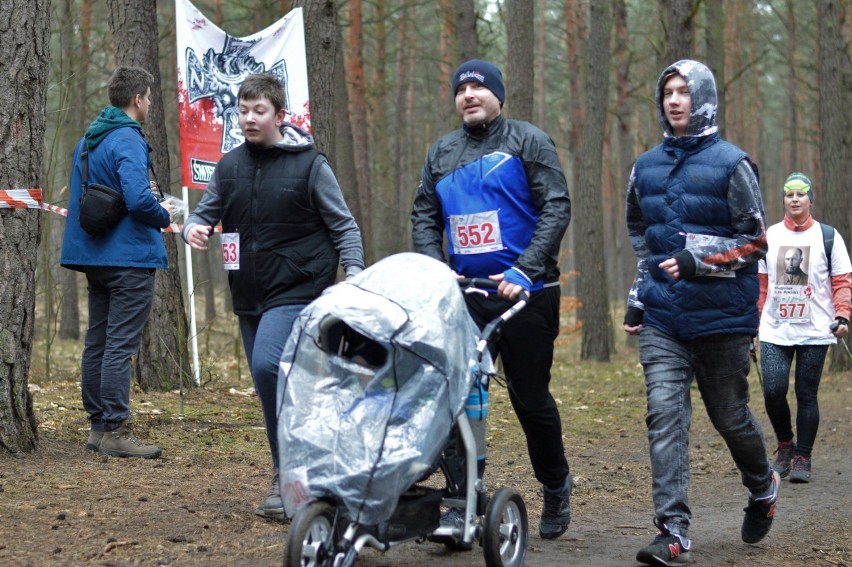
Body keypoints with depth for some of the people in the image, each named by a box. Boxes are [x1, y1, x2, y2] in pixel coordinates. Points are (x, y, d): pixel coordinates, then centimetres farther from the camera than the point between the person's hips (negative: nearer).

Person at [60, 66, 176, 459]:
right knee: (120, 346, -7)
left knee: (97, 343, 12)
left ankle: (98, 426, 18)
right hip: (130, 257, -9)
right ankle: (115, 430, -6)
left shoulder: (88, 140, 14)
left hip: (95, 257, 9)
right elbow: (138, 199, -25)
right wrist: (164, 215, -5)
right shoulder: (127, 140, -15)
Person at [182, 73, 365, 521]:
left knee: (268, 365, -25)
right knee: (271, 384, 8)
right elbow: (205, 212, 16)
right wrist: (194, 228, -8)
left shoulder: (309, 164, -2)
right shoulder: (230, 166, 11)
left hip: (298, 290, -6)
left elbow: (343, 225, 1)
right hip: (249, 296, 6)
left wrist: (354, 272, -11)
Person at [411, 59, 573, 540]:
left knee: (531, 398, 4)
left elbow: (557, 208, -8)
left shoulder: (528, 141, 0)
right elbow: (424, 216, 15)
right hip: (465, 296, 4)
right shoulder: (442, 152, 13)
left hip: (526, 295, -4)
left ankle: (556, 487, 26)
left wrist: (524, 271, -18)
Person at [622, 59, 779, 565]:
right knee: (665, 415, -10)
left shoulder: (731, 164, -5)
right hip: (662, 320, 4)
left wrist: (698, 262, -18)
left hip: (722, 316, -3)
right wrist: (638, 297, 20)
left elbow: (756, 241, -6)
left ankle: (763, 488, 40)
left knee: (730, 416, 10)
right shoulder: (646, 168, 11)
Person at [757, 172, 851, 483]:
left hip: (815, 331, -2)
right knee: (773, 390, -9)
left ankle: (802, 458, 12)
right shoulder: (768, 236, 9)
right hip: (774, 330, 2)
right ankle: (784, 445, 15)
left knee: (806, 395, 1)